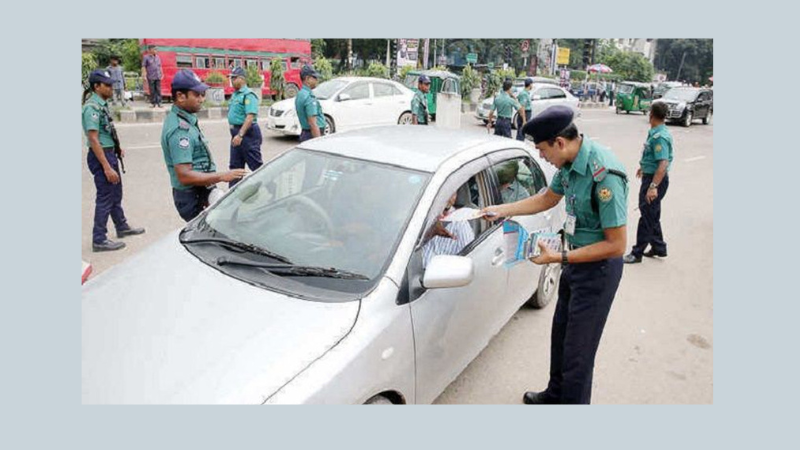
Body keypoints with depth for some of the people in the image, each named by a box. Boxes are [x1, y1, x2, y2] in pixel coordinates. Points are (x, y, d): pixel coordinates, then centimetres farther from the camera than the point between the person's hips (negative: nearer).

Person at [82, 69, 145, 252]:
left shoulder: (101, 104, 8)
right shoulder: (92, 107, -19)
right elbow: (93, 139, -23)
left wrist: (116, 148, 16)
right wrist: (107, 168, -25)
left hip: (109, 153, 9)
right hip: (100, 156, -9)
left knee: (116, 194, 21)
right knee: (105, 198, -3)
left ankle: (122, 227, 37)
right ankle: (99, 240, 5)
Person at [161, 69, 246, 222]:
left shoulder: (184, 119, 10)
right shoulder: (179, 129, -22)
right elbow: (185, 176, -26)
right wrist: (222, 176, -25)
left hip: (199, 194, 10)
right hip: (193, 199, -10)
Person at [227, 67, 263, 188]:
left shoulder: (248, 95, -14)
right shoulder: (235, 94, 16)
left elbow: (250, 117, -24)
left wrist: (240, 135, -29)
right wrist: (234, 134, 17)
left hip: (247, 133, -10)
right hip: (236, 133, 10)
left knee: (256, 164, -3)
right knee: (235, 165, 13)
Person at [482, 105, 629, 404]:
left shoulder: (604, 175, -29)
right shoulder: (571, 162, -4)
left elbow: (616, 245, -26)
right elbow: (547, 199, 15)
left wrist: (560, 258, -24)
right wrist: (502, 210, 10)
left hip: (598, 268, -9)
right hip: (575, 260, 9)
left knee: (578, 351, 4)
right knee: (560, 335, 23)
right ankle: (555, 394, 44)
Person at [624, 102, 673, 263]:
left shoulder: (660, 136, -23)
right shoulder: (655, 132, 8)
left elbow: (663, 163, -30)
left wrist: (653, 186, -36)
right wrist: (644, 167, 40)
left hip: (655, 179, -10)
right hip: (651, 176, 10)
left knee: (647, 215, -3)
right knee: (652, 215, 18)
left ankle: (637, 253, 5)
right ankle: (658, 247, 30)